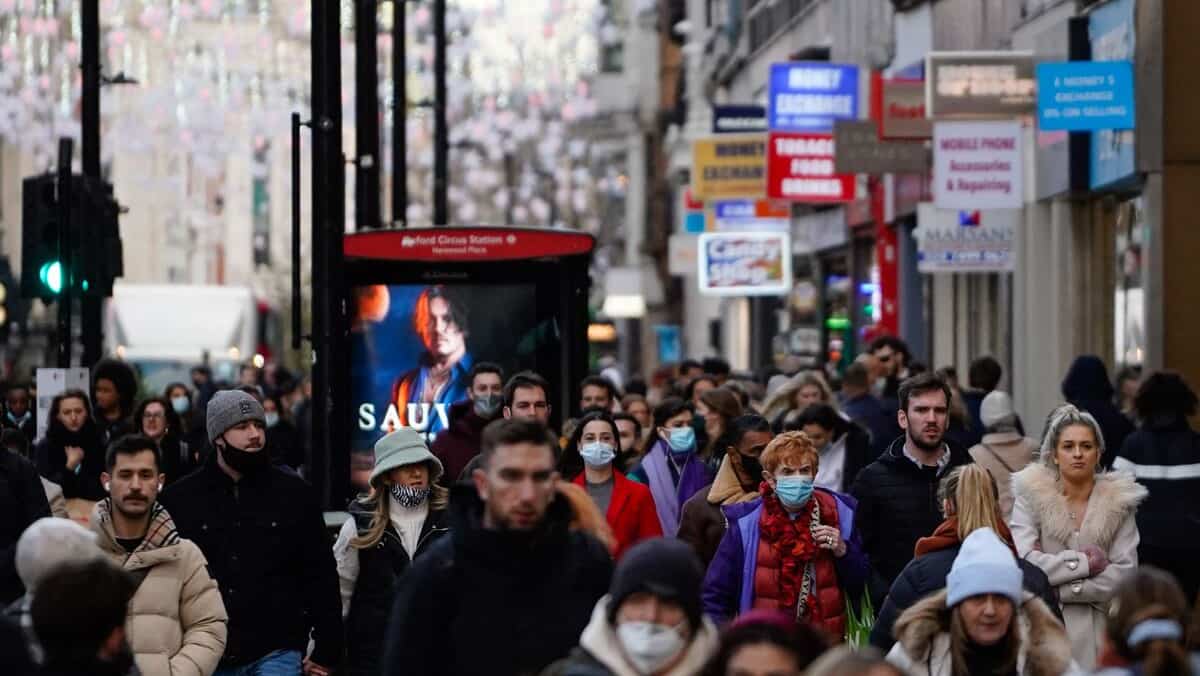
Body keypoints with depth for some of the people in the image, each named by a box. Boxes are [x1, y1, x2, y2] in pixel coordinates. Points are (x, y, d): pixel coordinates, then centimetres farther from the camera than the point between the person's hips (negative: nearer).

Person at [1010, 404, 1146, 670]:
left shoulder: (1118, 500, 3)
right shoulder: (1032, 495, 0)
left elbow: (1124, 573, -5)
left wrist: (1059, 590, -10)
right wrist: (1085, 563, -11)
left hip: (1098, 630, 1)